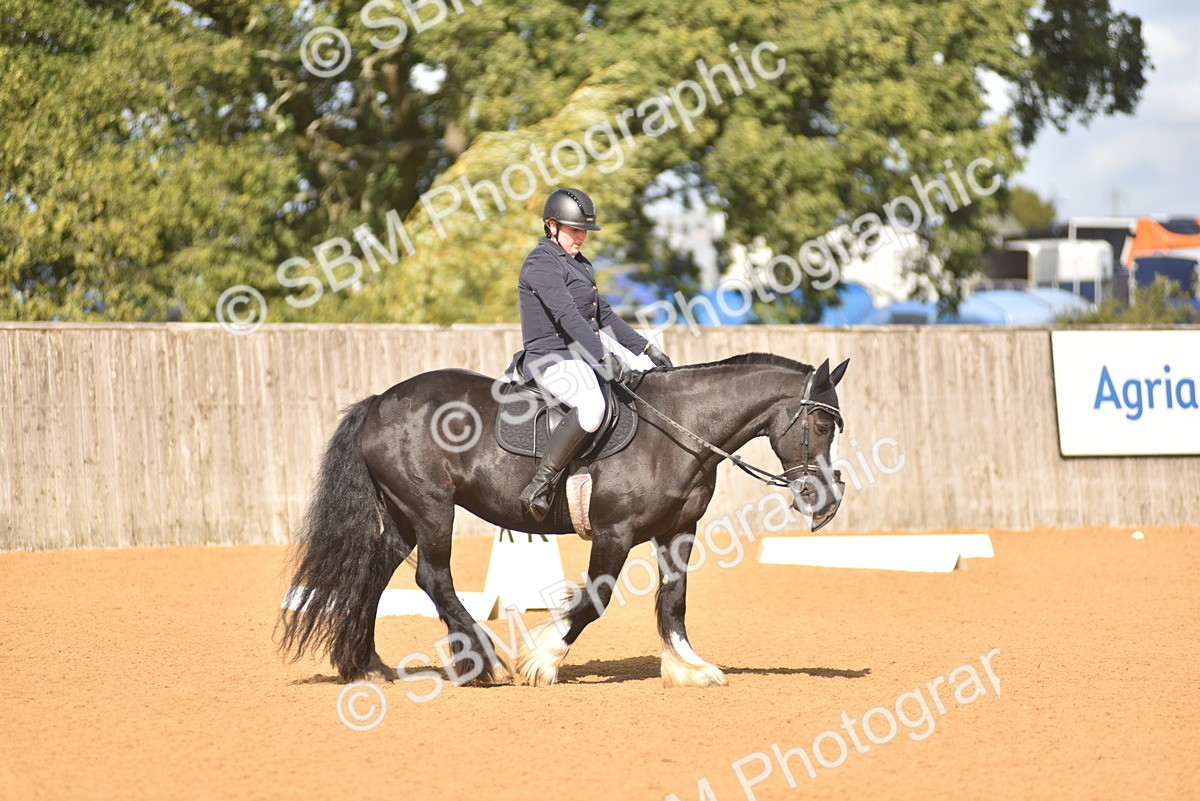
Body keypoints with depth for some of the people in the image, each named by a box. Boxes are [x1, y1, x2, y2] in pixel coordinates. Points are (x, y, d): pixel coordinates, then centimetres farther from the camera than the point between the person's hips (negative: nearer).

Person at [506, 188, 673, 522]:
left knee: (654, 373, 11)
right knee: (591, 406, -37)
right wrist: (604, 358, -34)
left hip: (589, 346, 10)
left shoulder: (578, 263, 19)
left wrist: (645, 347, 18)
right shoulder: (542, 263, -13)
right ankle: (539, 485, -33)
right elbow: (567, 315, -25)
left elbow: (603, 313, 25)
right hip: (553, 359, -10)